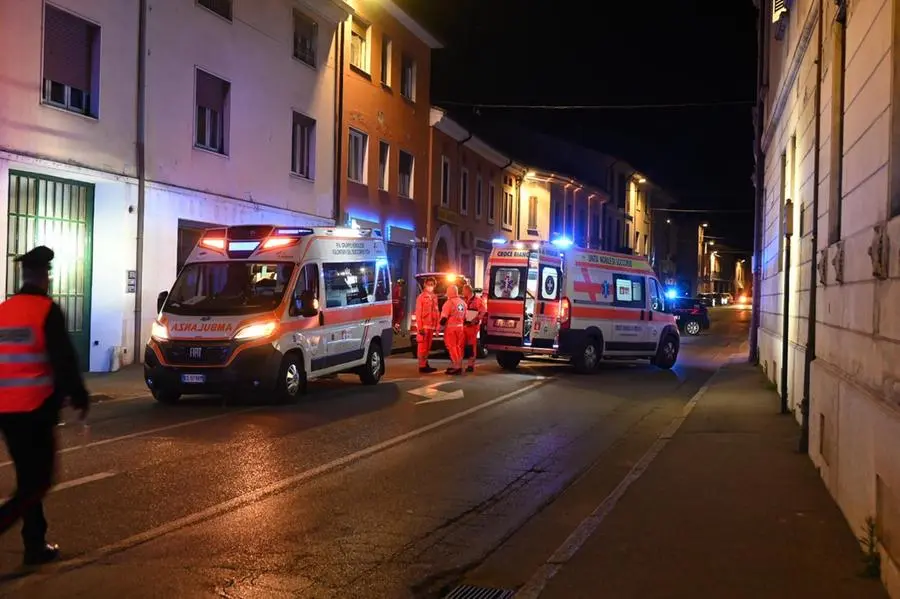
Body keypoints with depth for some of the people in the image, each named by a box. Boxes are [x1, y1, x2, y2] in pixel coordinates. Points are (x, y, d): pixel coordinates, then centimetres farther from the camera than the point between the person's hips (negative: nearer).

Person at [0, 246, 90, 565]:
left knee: (28, 478, 15)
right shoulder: (47, 310, -9)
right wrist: (79, 396, -2)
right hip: (35, 408, -7)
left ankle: (36, 545, 17)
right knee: (38, 480, 0)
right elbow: (63, 360, -12)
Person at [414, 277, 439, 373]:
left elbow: (437, 312, 15)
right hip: (423, 326, -7)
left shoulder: (434, 297, 12)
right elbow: (418, 313, -11)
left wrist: (437, 326, 11)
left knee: (428, 346, 12)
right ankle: (422, 366, -4)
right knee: (423, 346, -6)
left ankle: (426, 364, 19)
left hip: (431, 326, 7)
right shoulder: (421, 297, -7)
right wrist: (420, 327, -16)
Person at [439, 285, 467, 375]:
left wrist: (441, 325, 0)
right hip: (460, 327, 7)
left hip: (451, 328, -6)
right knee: (459, 348, 12)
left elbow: (444, 317, -15)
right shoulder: (463, 303, 9)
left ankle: (456, 367, -7)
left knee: (452, 348, -3)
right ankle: (458, 365, 17)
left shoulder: (449, 303, -12)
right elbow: (465, 317, 13)